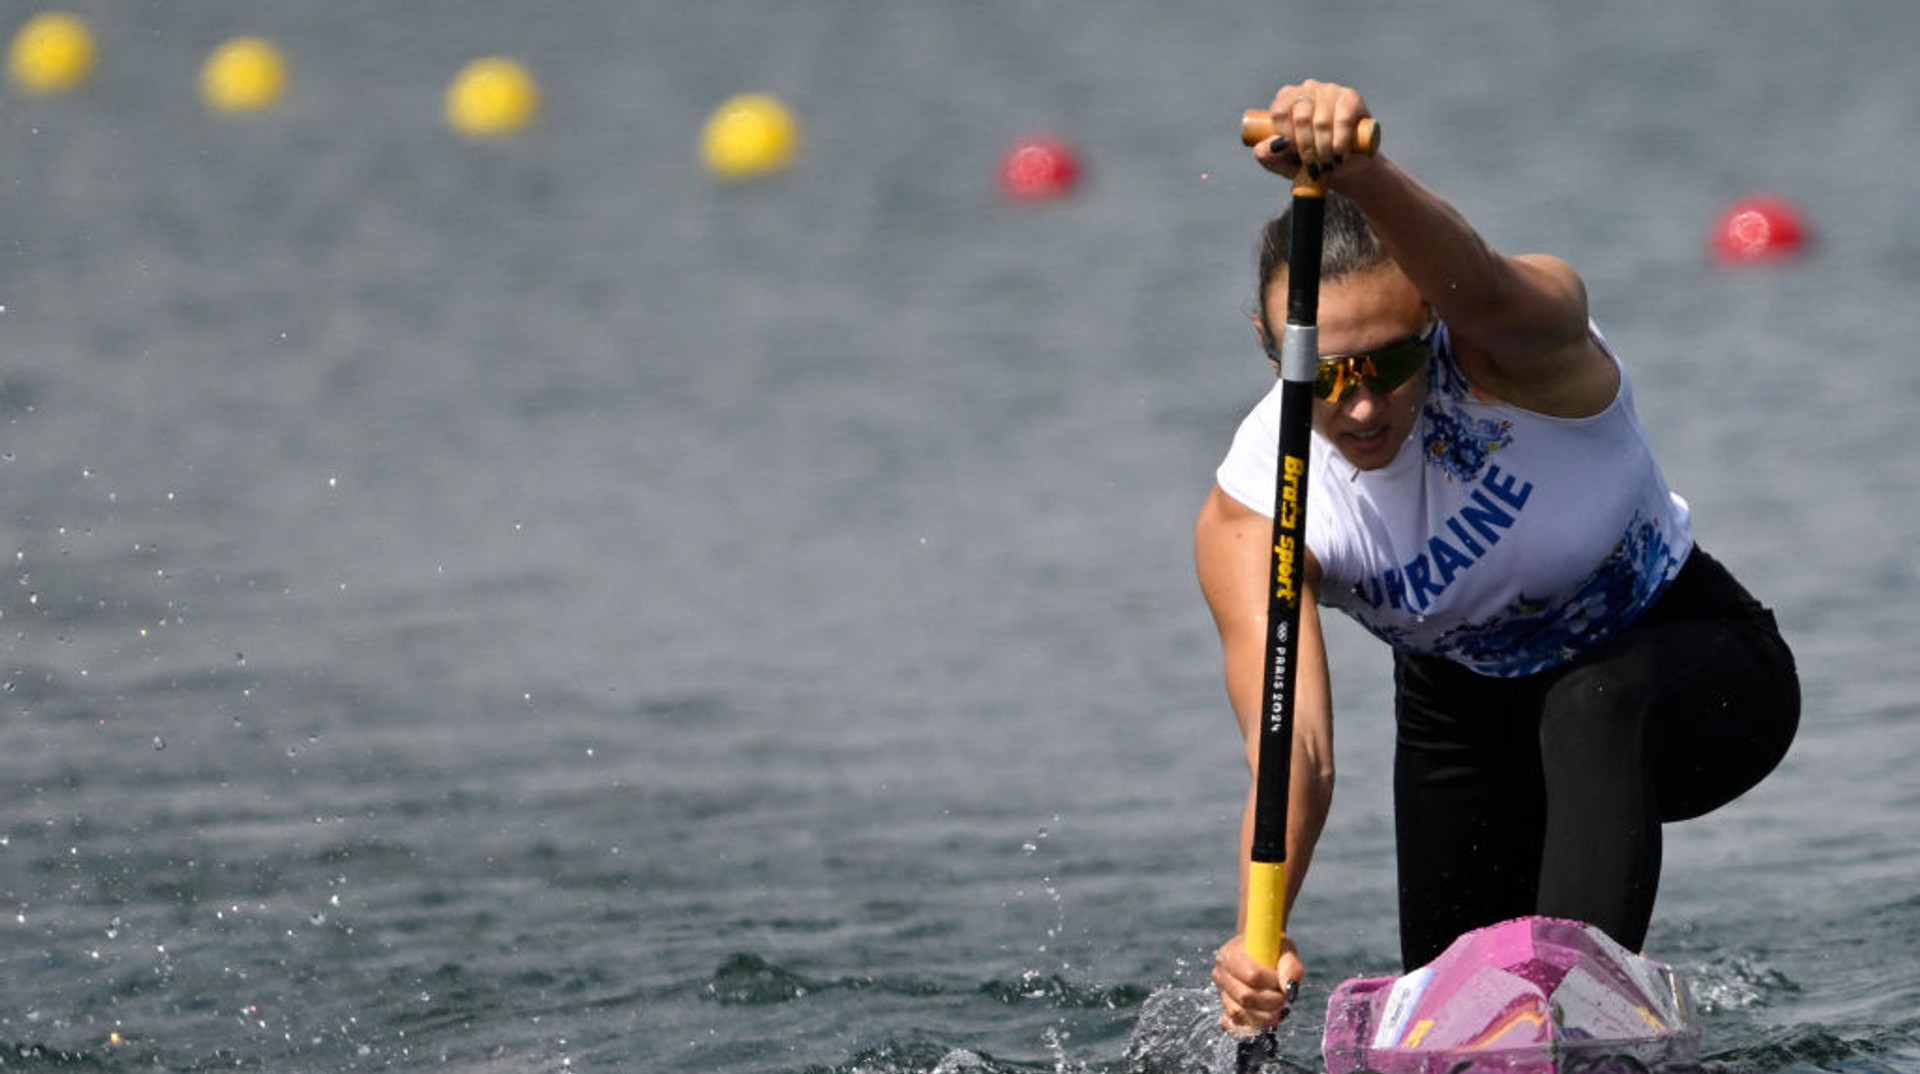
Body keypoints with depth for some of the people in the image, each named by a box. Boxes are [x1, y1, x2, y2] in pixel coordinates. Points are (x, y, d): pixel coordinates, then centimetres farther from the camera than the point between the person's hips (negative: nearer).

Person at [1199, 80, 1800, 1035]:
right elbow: (1291, 750, -35)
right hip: (1470, 708, 4)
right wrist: (1260, 931, -54)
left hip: (1685, 668, -4)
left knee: (1591, 710, -38)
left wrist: (1358, 174, -81)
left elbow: (1484, 292, -60)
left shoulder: (1517, 349, -33)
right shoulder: (1248, 517, -25)